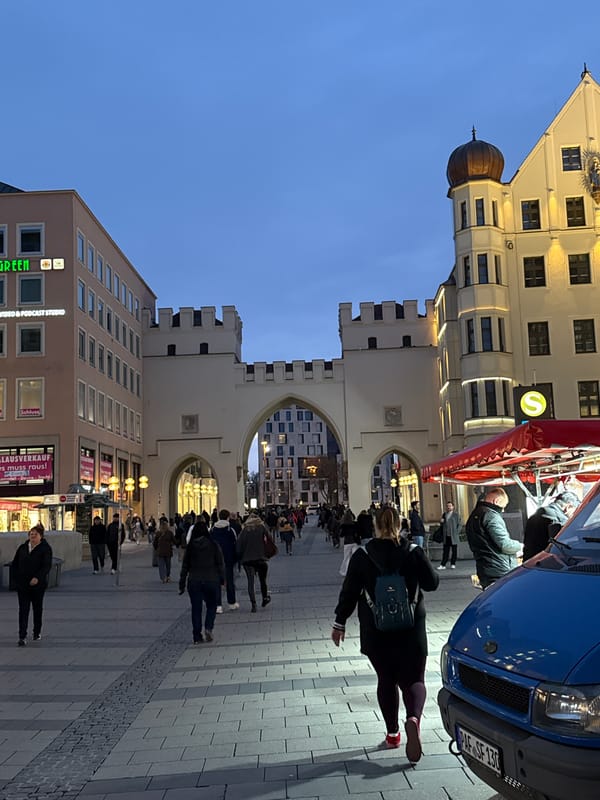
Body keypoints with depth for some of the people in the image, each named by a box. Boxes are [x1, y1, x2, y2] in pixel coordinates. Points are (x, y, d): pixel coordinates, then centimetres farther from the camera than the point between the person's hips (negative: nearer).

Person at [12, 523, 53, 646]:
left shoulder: (45, 549, -6)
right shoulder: (22, 548, 6)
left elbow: (47, 566, -15)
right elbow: (14, 564, 14)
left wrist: (37, 578, -27)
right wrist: (16, 578, 3)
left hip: (38, 584, -2)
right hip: (22, 585, 2)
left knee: (37, 608, 11)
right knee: (23, 610, -3)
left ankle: (37, 632, 27)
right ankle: (22, 636, -4)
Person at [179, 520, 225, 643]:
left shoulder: (190, 547, 0)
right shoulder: (214, 545, -5)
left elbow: (185, 566, 4)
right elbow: (220, 564, -4)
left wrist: (182, 584, 10)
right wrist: (222, 580, 5)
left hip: (194, 581, 1)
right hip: (211, 581, -1)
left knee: (196, 609, 9)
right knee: (211, 606, 16)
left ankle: (197, 637, 10)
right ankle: (208, 628, -5)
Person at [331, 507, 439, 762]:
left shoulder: (362, 555, -4)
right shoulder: (413, 552, -6)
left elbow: (349, 591, -2)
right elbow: (432, 583, 2)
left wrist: (339, 623, 6)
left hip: (375, 632, 1)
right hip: (410, 631, -1)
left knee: (386, 680, 16)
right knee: (413, 679, 6)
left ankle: (392, 733, 20)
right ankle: (413, 718, -21)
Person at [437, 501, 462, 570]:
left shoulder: (456, 515, 0)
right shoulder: (444, 514, 14)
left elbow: (459, 524, -2)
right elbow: (442, 525, 22)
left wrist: (457, 532, -10)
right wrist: (441, 522, 0)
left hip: (454, 536, -3)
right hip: (446, 536, 3)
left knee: (454, 551, 4)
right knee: (445, 551, 2)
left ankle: (453, 564, 14)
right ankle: (443, 565, 3)